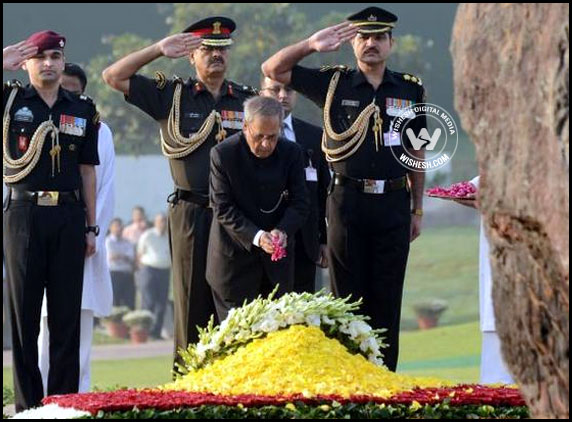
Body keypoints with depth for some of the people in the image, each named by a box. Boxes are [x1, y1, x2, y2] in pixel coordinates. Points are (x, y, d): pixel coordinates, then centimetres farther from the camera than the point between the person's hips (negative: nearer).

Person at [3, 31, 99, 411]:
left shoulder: (83, 110, 10)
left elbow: (87, 172, 13)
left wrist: (90, 227, 9)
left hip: (68, 215, 2)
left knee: (68, 315, 3)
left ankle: (65, 400, 8)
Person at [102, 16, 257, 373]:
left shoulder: (248, 99, 11)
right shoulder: (172, 95, 6)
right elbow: (114, 76, 2)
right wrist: (159, 50, -6)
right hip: (191, 213, -2)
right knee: (193, 301, 0)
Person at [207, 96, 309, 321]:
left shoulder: (291, 153, -3)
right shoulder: (223, 154, -12)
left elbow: (300, 203, -1)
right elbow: (223, 208, -13)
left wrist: (282, 230, -22)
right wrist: (256, 236, -26)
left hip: (277, 259, 3)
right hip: (234, 258, -3)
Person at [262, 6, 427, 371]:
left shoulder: (411, 90, 8)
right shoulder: (334, 82, 4)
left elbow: (417, 154, 13)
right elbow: (272, 70, 2)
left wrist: (417, 210, 12)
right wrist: (311, 45, -14)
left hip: (393, 204, 1)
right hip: (348, 201, -1)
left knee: (387, 299, 4)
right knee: (348, 298, 2)